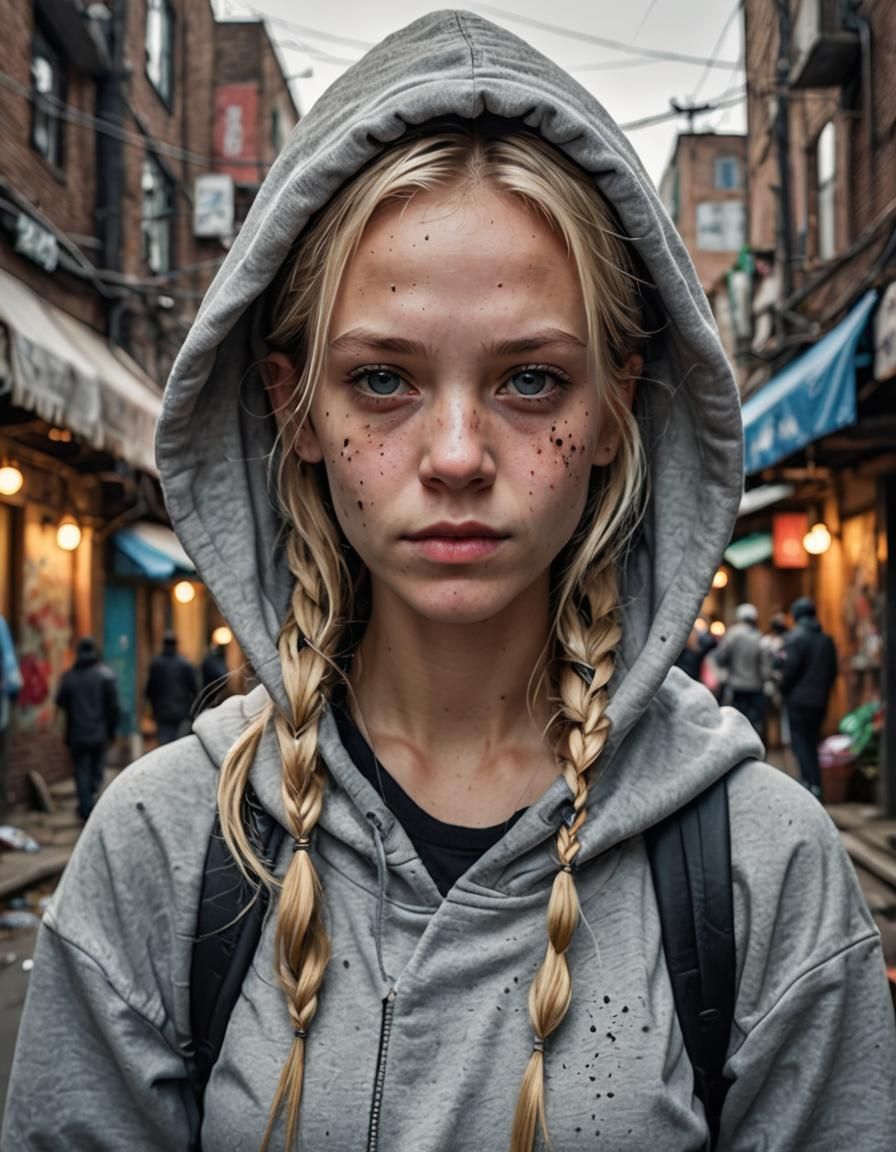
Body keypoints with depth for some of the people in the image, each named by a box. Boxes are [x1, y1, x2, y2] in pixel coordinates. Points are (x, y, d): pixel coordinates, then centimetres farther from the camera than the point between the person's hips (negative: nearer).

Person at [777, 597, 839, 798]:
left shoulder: (795, 637, -12)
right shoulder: (826, 639, 8)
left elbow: (789, 668, -16)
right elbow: (833, 670, 10)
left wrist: (783, 689, 0)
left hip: (799, 699, -6)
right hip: (820, 700, 6)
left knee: (800, 743, -3)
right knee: (812, 742, 16)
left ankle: (812, 783, -14)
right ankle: (814, 784, 19)